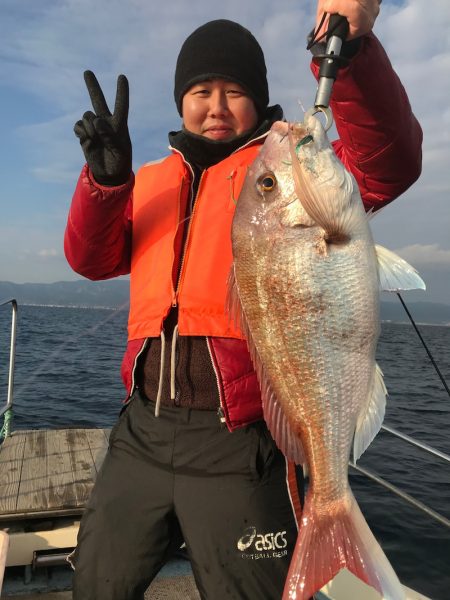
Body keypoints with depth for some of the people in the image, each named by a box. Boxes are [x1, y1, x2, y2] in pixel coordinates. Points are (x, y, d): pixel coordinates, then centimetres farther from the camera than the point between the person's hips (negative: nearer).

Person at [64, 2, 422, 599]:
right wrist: (105, 177, -10)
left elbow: (387, 165, -15)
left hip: (240, 443, -5)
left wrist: (353, 50, -29)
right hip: (143, 429, 6)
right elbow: (91, 259, 6)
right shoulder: (152, 180, 15)